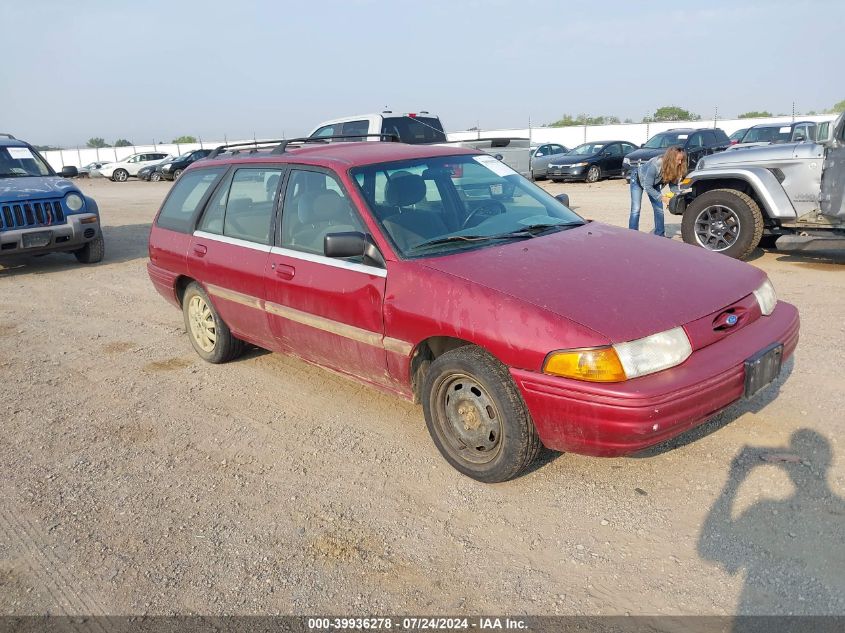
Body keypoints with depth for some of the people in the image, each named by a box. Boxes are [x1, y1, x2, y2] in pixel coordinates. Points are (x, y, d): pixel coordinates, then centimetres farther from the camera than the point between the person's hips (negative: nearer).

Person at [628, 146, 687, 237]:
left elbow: (674, 185, -12)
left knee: (659, 209, -2)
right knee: (636, 210, -13)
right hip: (638, 179, -5)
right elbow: (647, 187, -35)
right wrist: (662, 198, -40)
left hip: (654, 183, 6)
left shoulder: (676, 168, -24)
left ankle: (660, 235, 6)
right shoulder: (655, 165, -41)